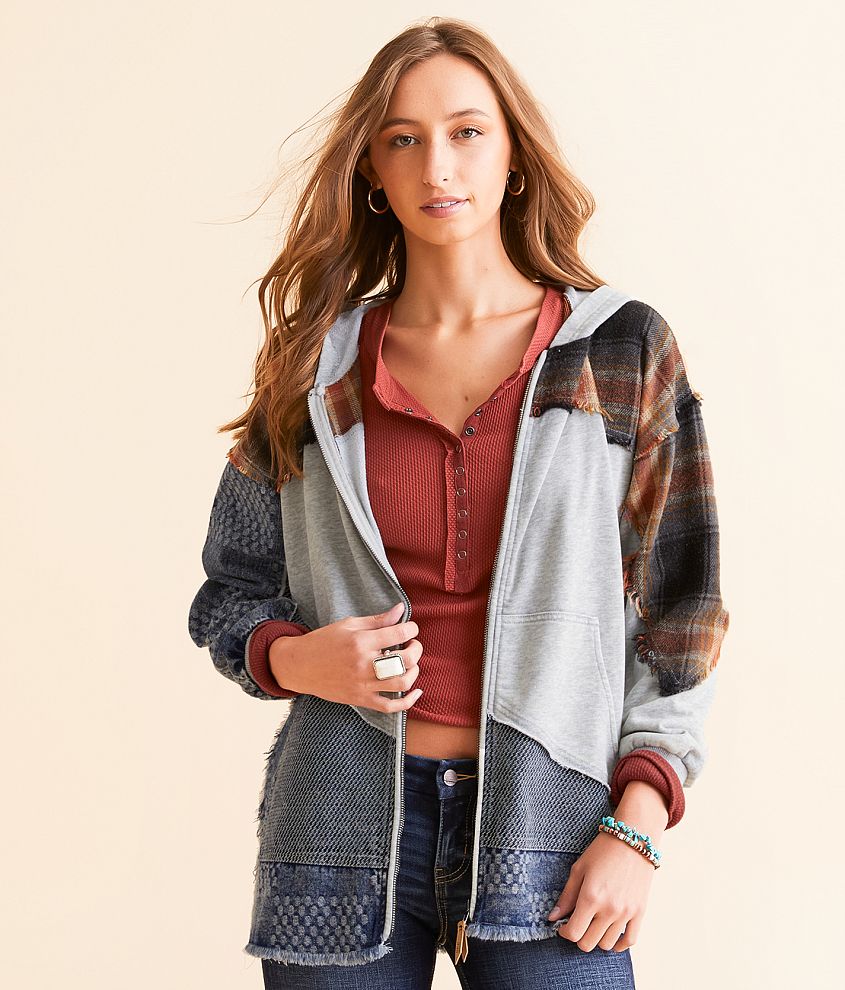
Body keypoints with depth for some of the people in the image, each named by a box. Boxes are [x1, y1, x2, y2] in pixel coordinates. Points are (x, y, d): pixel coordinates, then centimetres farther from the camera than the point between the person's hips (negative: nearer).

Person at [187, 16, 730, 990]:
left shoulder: (623, 351, 2)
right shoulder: (318, 365, 6)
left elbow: (676, 611, 2)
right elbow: (233, 588, 13)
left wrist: (636, 826, -7)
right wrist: (291, 658, -9)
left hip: (544, 829, -1)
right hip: (347, 825, 2)